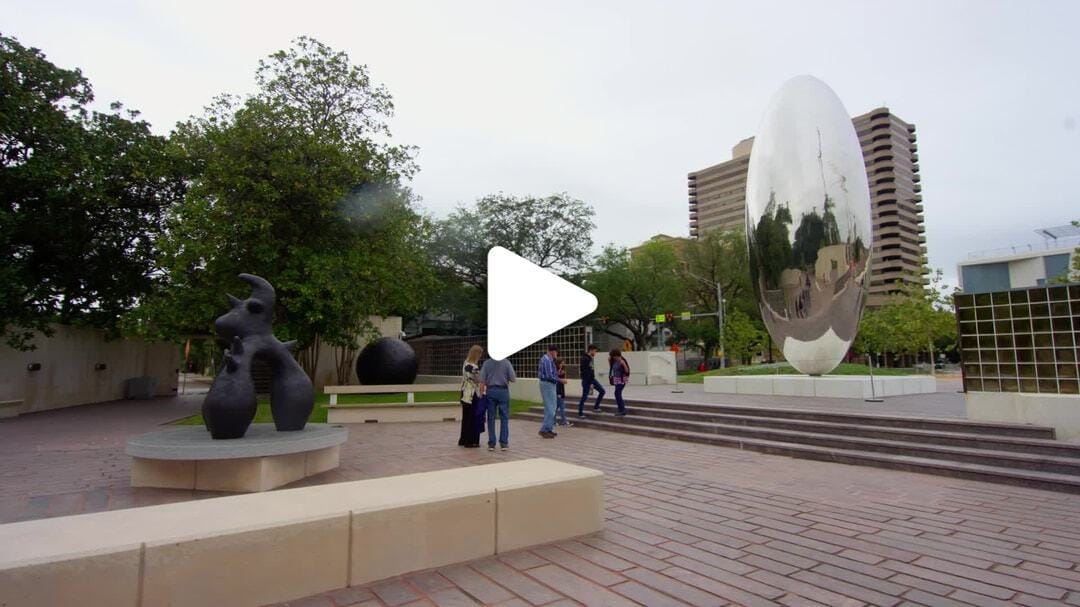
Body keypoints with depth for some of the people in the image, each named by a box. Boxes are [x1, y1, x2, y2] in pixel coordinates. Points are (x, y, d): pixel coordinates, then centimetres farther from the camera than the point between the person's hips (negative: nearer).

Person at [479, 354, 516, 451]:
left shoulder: (487, 363, -1)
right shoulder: (506, 362, -5)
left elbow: (482, 381, -3)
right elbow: (513, 379, -5)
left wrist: (482, 394, 5)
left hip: (490, 391, 2)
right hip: (503, 391, -1)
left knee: (491, 418, 7)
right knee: (504, 418, 5)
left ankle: (491, 443, 8)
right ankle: (504, 443, 4)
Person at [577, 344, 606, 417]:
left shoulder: (590, 358, 10)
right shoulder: (585, 359, -19)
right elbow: (586, 372, -23)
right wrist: (590, 383, -22)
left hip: (592, 379, 9)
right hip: (586, 380, -9)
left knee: (602, 391, 6)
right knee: (584, 397, -1)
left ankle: (596, 407, 17)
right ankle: (580, 413, 10)